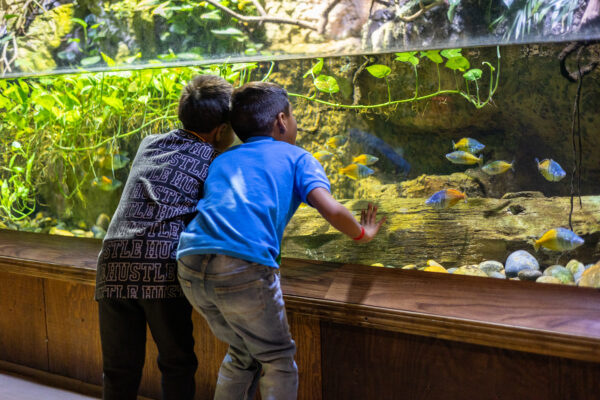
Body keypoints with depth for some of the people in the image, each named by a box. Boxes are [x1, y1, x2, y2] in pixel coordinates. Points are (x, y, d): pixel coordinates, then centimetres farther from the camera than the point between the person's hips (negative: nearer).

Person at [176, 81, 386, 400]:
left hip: (190, 267, 6)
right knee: (277, 361, 14)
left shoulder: (223, 159, 28)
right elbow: (330, 209, 0)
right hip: (244, 264, -5)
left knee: (243, 355, 26)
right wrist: (361, 233, 19)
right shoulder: (296, 158, 14)